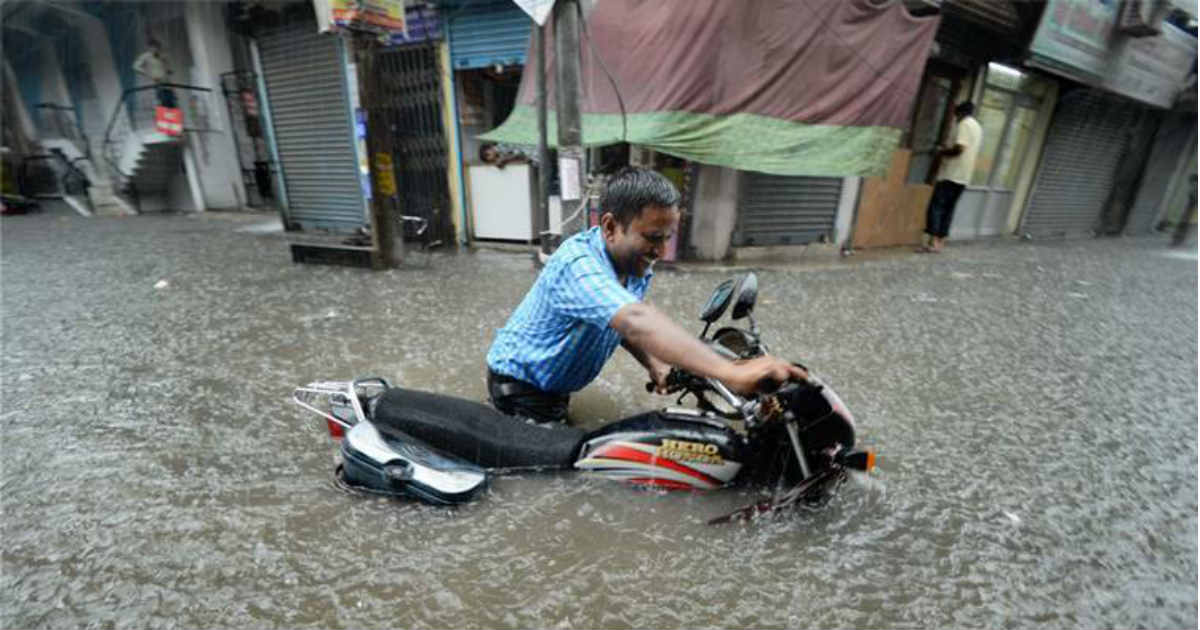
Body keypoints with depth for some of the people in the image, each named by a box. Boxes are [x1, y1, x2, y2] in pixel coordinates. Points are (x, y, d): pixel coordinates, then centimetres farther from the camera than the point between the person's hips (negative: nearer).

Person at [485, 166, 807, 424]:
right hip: (521, 385, -8)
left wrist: (654, 365, -13)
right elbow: (636, 321, -52)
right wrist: (729, 373, -61)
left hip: (557, 385, 8)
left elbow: (621, 326, 5)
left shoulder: (637, 265, -8)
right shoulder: (578, 263, -36)